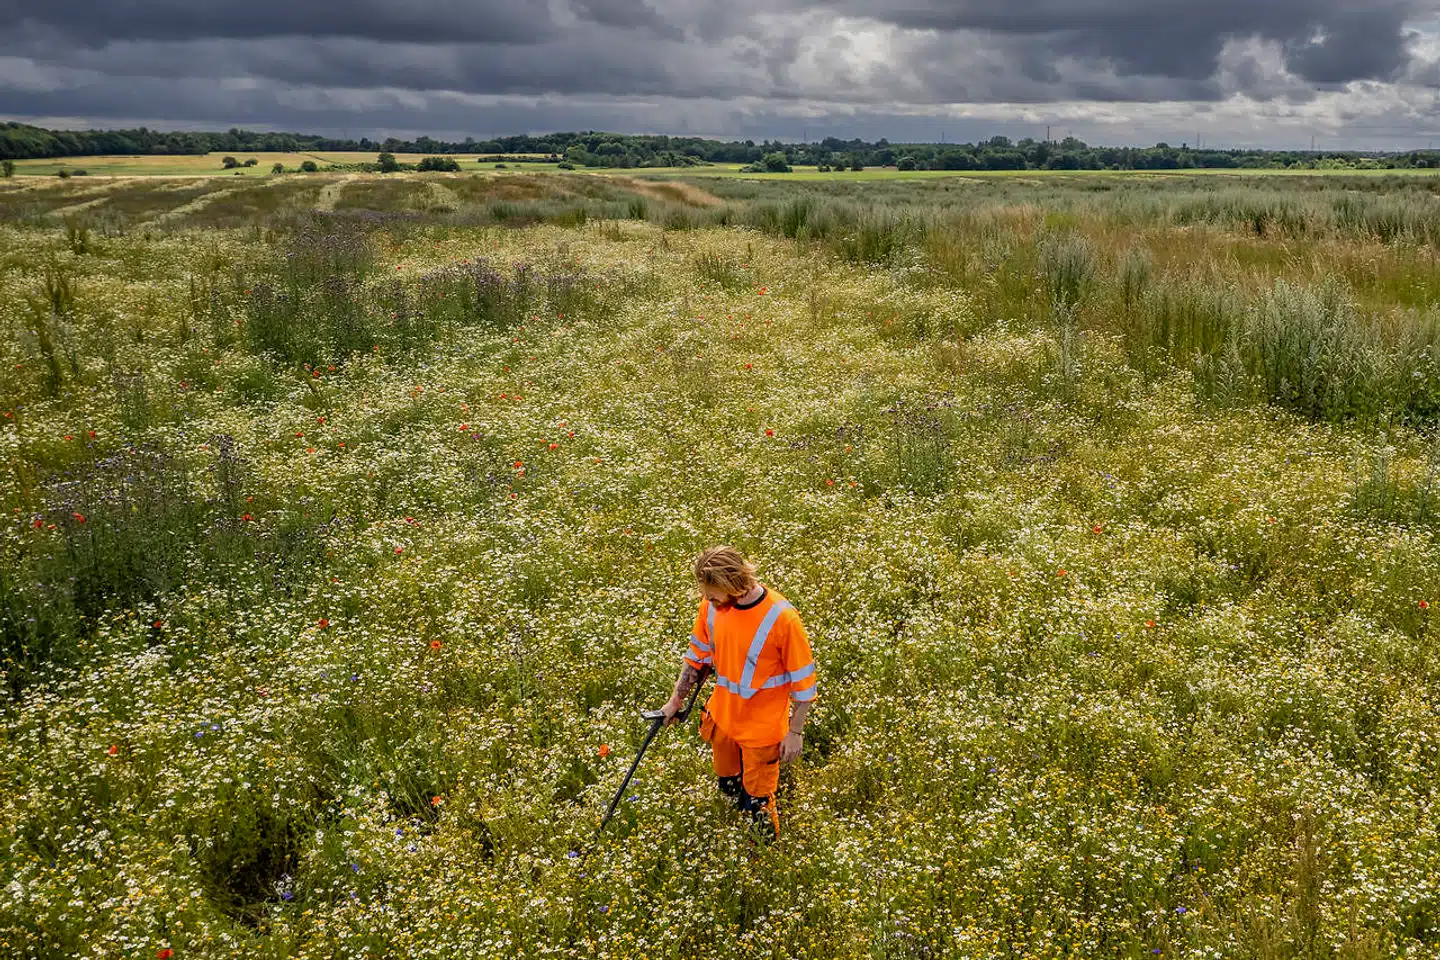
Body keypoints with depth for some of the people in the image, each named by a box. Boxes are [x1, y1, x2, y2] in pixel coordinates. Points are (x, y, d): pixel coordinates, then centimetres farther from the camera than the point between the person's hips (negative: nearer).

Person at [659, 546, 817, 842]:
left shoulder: (781, 617, -29)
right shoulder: (711, 606, -13)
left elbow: (803, 680, -18)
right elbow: (697, 656, 5)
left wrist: (795, 732, -12)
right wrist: (675, 701, 11)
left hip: (762, 728, -5)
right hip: (722, 718, 5)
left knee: (758, 800, 12)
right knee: (728, 785, 26)